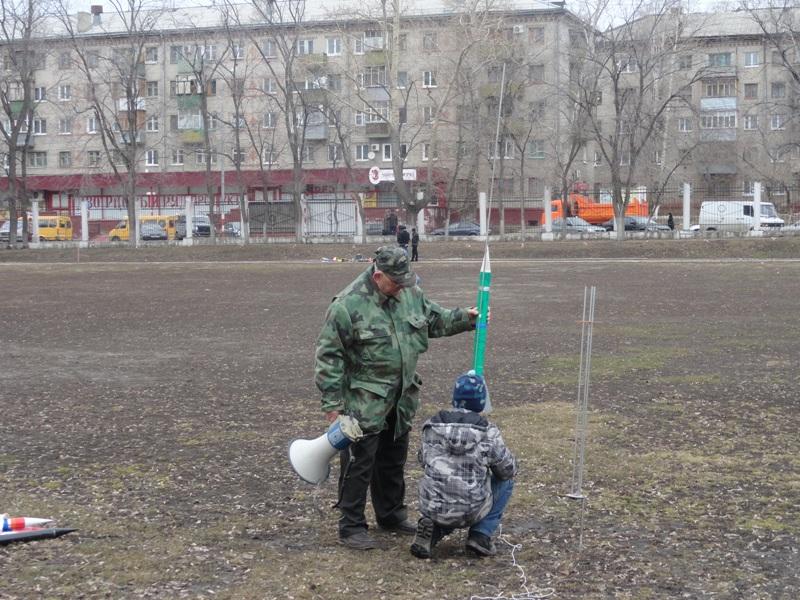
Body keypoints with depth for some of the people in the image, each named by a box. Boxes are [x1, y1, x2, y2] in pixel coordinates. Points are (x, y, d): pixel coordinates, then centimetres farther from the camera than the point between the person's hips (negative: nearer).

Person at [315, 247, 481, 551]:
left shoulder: (409, 293, 2)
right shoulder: (348, 305, -19)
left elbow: (435, 319, 19)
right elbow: (328, 355, -15)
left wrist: (466, 318, 2)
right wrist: (332, 403, -15)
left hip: (402, 398, 7)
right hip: (364, 401, -7)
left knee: (394, 460, 19)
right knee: (359, 463, -2)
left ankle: (391, 514, 35)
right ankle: (351, 526, 9)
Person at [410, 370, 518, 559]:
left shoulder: (431, 426, 0)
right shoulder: (488, 432, -10)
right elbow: (508, 470, 2)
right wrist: (486, 462, 24)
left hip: (433, 508, 4)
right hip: (470, 512, -4)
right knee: (506, 482, 21)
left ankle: (432, 528, 8)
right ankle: (481, 535, 8)